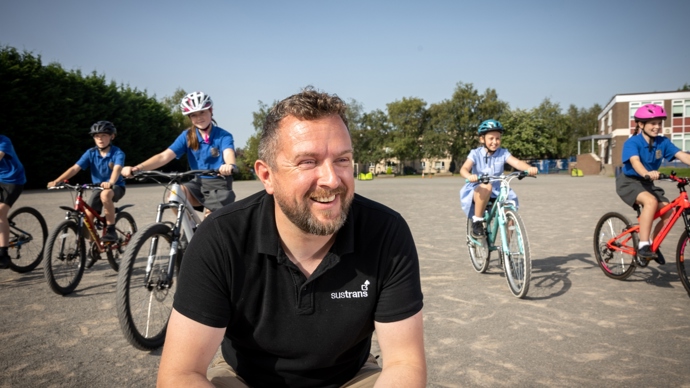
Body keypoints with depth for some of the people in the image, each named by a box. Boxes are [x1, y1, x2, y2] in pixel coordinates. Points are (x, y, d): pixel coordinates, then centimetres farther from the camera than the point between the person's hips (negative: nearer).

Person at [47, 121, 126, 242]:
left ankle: (111, 230, -26)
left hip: (116, 187, -5)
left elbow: (117, 169, -35)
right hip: (98, 188, 5)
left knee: (105, 194, -39)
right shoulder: (91, 153, -5)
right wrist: (56, 181, -26)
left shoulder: (118, 153, -16)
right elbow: (75, 168, -13)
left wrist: (110, 182, -57)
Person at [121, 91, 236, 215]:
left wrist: (229, 166, -62)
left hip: (219, 185, -2)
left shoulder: (223, 136, -13)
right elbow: (165, 156, -14)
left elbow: (228, 154, -35)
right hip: (199, 183, 3)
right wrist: (137, 168, -31)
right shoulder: (187, 136, -3)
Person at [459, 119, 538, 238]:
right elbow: (464, 169, -21)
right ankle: (477, 222, -22)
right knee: (486, 187, -36)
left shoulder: (503, 153, -1)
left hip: (496, 192, 4)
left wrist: (529, 168, -40)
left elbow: (517, 162, -17)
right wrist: (469, 176, -46)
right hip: (477, 192, -3)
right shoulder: (476, 153, -6)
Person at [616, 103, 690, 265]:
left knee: (669, 211, -11)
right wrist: (647, 173, -56)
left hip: (647, 183, 6)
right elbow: (635, 161, -35)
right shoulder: (632, 142, -17)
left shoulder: (662, 142, -2)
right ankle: (643, 246, -28)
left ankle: (652, 243, 13)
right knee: (651, 201, -33)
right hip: (629, 182, -6)